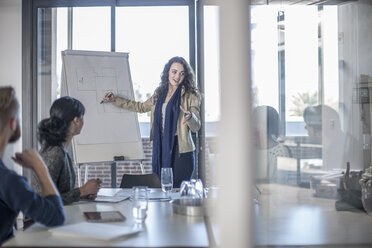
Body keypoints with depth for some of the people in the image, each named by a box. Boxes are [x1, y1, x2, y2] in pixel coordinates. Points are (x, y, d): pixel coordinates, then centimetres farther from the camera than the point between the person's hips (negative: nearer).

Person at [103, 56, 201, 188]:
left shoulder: (190, 95, -1)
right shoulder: (160, 94, 14)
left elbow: (196, 127, -5)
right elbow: (141, 107, 30)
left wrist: (190, 117, -27)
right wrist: (115, 99, 27)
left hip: (181, 151, -5)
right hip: (161, 148, 5)